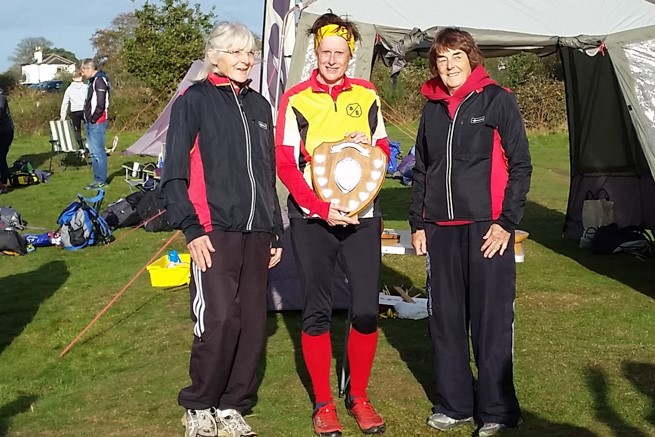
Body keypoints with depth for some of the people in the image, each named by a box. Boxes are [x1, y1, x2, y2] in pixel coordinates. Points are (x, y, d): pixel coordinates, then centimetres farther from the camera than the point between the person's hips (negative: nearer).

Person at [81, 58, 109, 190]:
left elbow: (100, 104, -20)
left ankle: (101, 180, -2)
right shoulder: (93, 81, 18)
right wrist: (88, 120, 14)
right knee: (94, 153, 14)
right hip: (91, 123, 10)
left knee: (98, 152, -6)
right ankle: (98, 179, 21)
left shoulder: (99, 80, -13)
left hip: (97, 123, -10)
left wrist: (93, 119, -15)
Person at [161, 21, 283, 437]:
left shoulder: (259, 106, 17)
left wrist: (276, 232, 19)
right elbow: (175, 173, -4)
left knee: (253, 322, 4)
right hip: (214, 231, -6)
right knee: (218, 320, -13)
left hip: (258, 232, 6)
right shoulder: (195, 100, 0)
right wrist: (192, 229, -13)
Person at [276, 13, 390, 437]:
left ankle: (359, 397, 19)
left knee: (367, 309, 1)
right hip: (313, 219, -2)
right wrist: (322, 208, -18)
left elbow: (384, 151, 16)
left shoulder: (367, 95, 7)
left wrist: (369, 147, -8)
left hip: (362, 216, 2)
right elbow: (286, 165, -6)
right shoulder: (296, 99, -2)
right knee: (317, 311, 4)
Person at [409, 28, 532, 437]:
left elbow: (520, 165, -4)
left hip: (487, 227, -5)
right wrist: (418, 223, 12)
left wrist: (506, 223, -10)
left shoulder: (497, 100, -2)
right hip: (441, 230, 5)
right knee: (446, 320, 8)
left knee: (491, 320, 0)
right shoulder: (433, 108, 13)